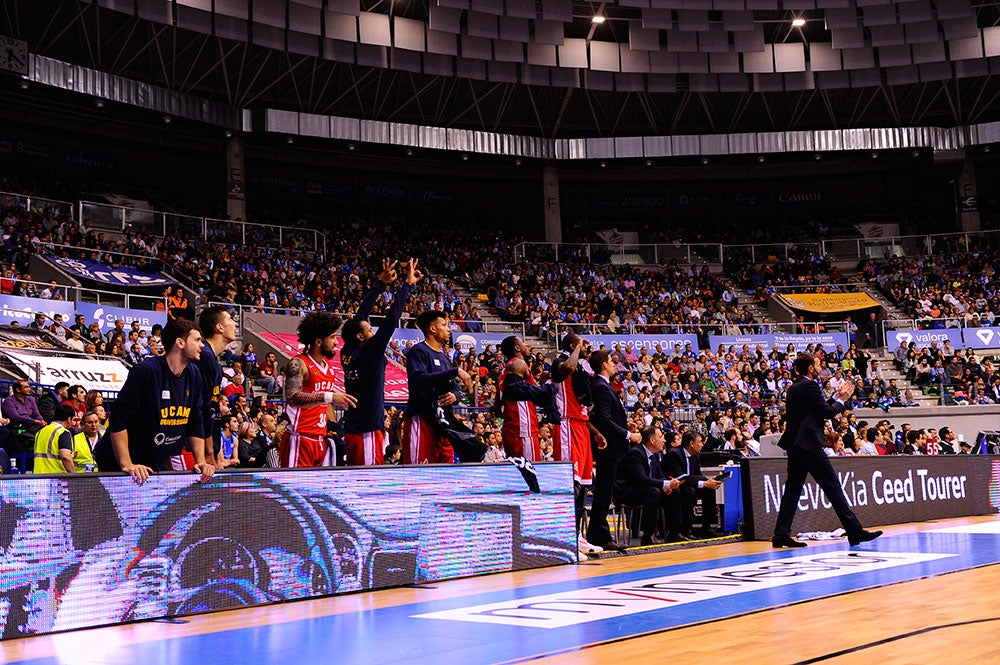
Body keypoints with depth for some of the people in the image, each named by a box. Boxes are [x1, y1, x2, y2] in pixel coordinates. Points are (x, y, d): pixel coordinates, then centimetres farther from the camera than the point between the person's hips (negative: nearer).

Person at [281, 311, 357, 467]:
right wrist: (329, 397, -32)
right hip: (300, 439, -8)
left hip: (321, 440, 8)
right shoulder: (298, 363, -11)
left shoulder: (329, 365, 14)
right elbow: (292, 397, -25)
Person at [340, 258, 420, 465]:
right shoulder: (367, 353, -13)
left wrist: (381, 283, 20)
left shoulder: (348, 353, 7)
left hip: (352, 431, 9)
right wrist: (407, 285, -8)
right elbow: (391, 320, -14)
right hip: (368, 431, -9)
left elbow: (360, 315, 15)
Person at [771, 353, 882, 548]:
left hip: (794, 445, 9)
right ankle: (855, 532, 0)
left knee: (792, 489, 8)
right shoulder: (810, 386, -10)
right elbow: (826, 412, -9)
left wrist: (836, 398, 21)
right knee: (833, 487, -4)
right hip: (809, 444, -9)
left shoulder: (794, 388, 17)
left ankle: (781, 534, 3)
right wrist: (841, 400, 7)